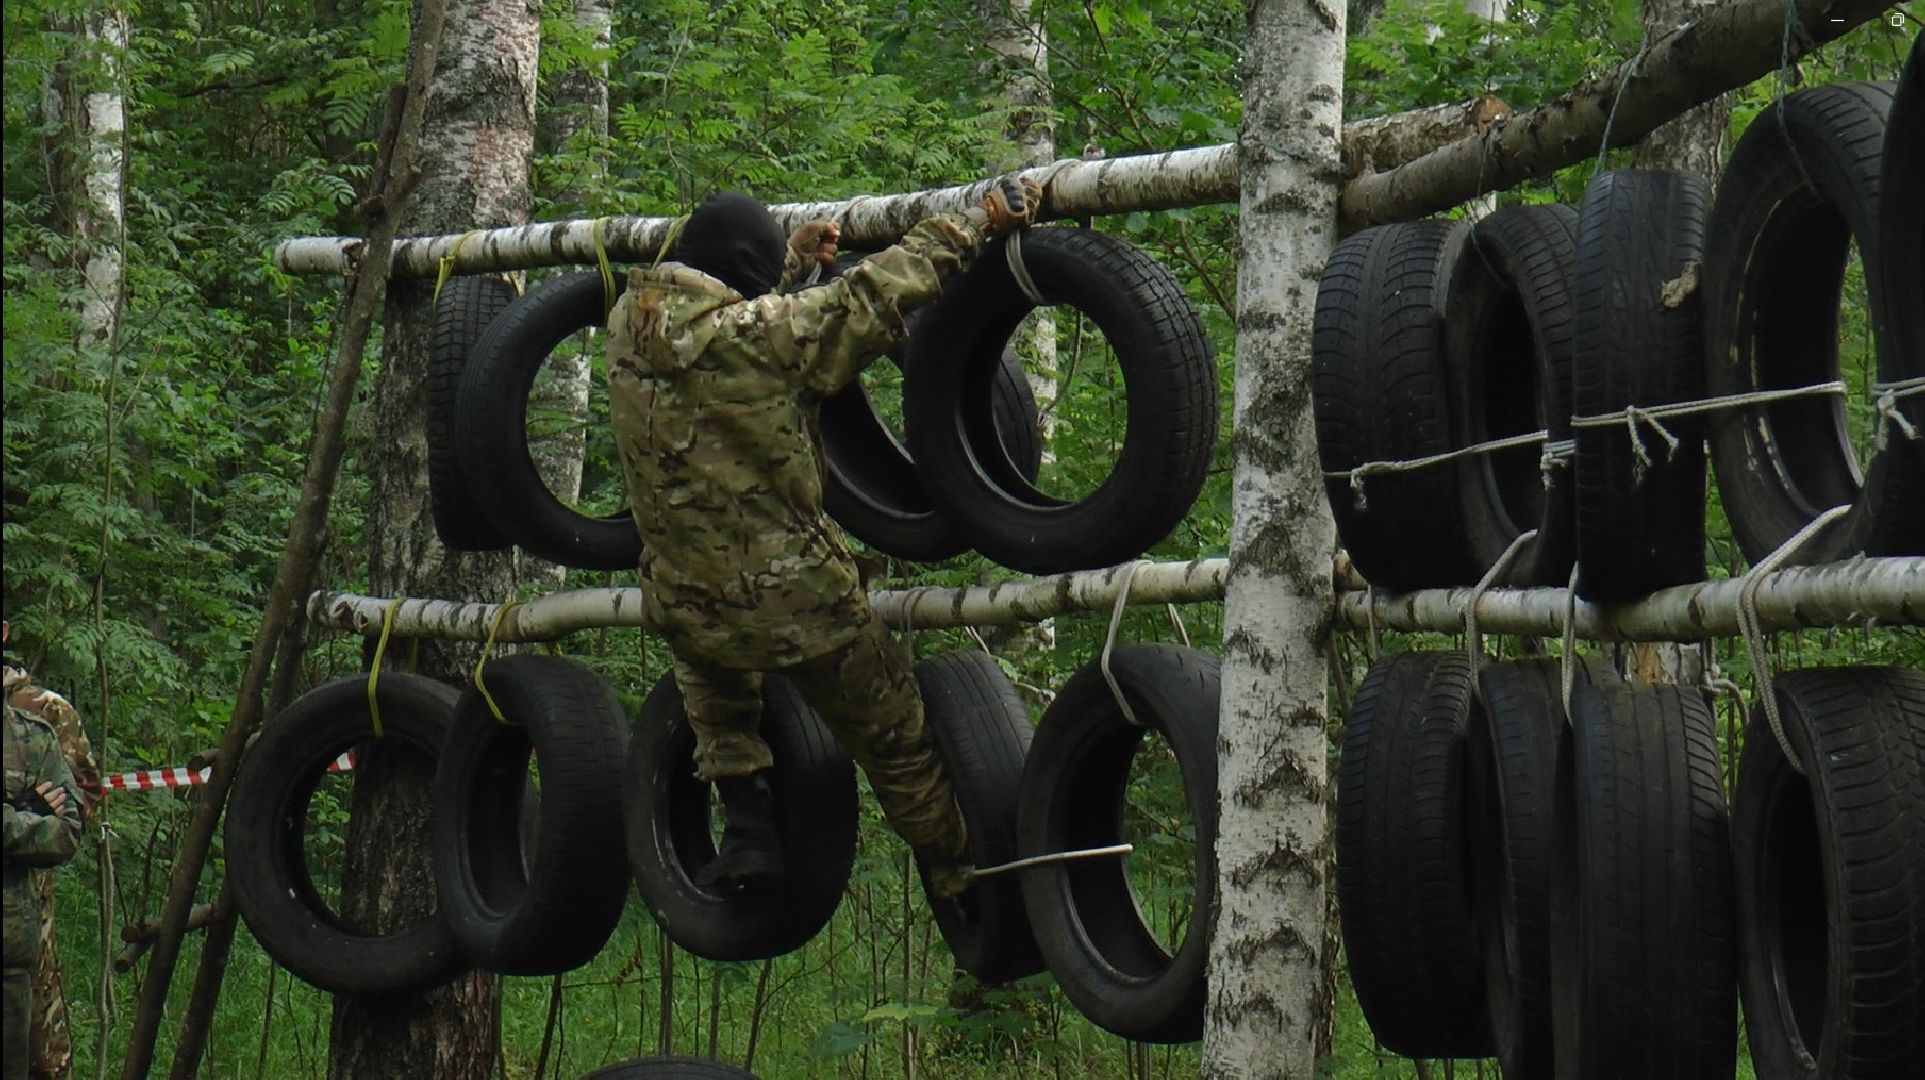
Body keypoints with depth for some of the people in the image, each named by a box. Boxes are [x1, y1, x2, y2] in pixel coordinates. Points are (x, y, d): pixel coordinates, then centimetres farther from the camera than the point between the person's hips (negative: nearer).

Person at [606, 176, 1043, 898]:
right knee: (896, 743, 15)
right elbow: (878, 295, -16)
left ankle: (747, 819, 27)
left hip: (680, 607, 5)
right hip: (795, 600, -5)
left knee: (708, 667, 40)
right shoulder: (760, 334, -22)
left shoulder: (629, 325, -3)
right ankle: (965, 887, 28)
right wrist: (981, 221, -5)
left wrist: (796, 256, 30)